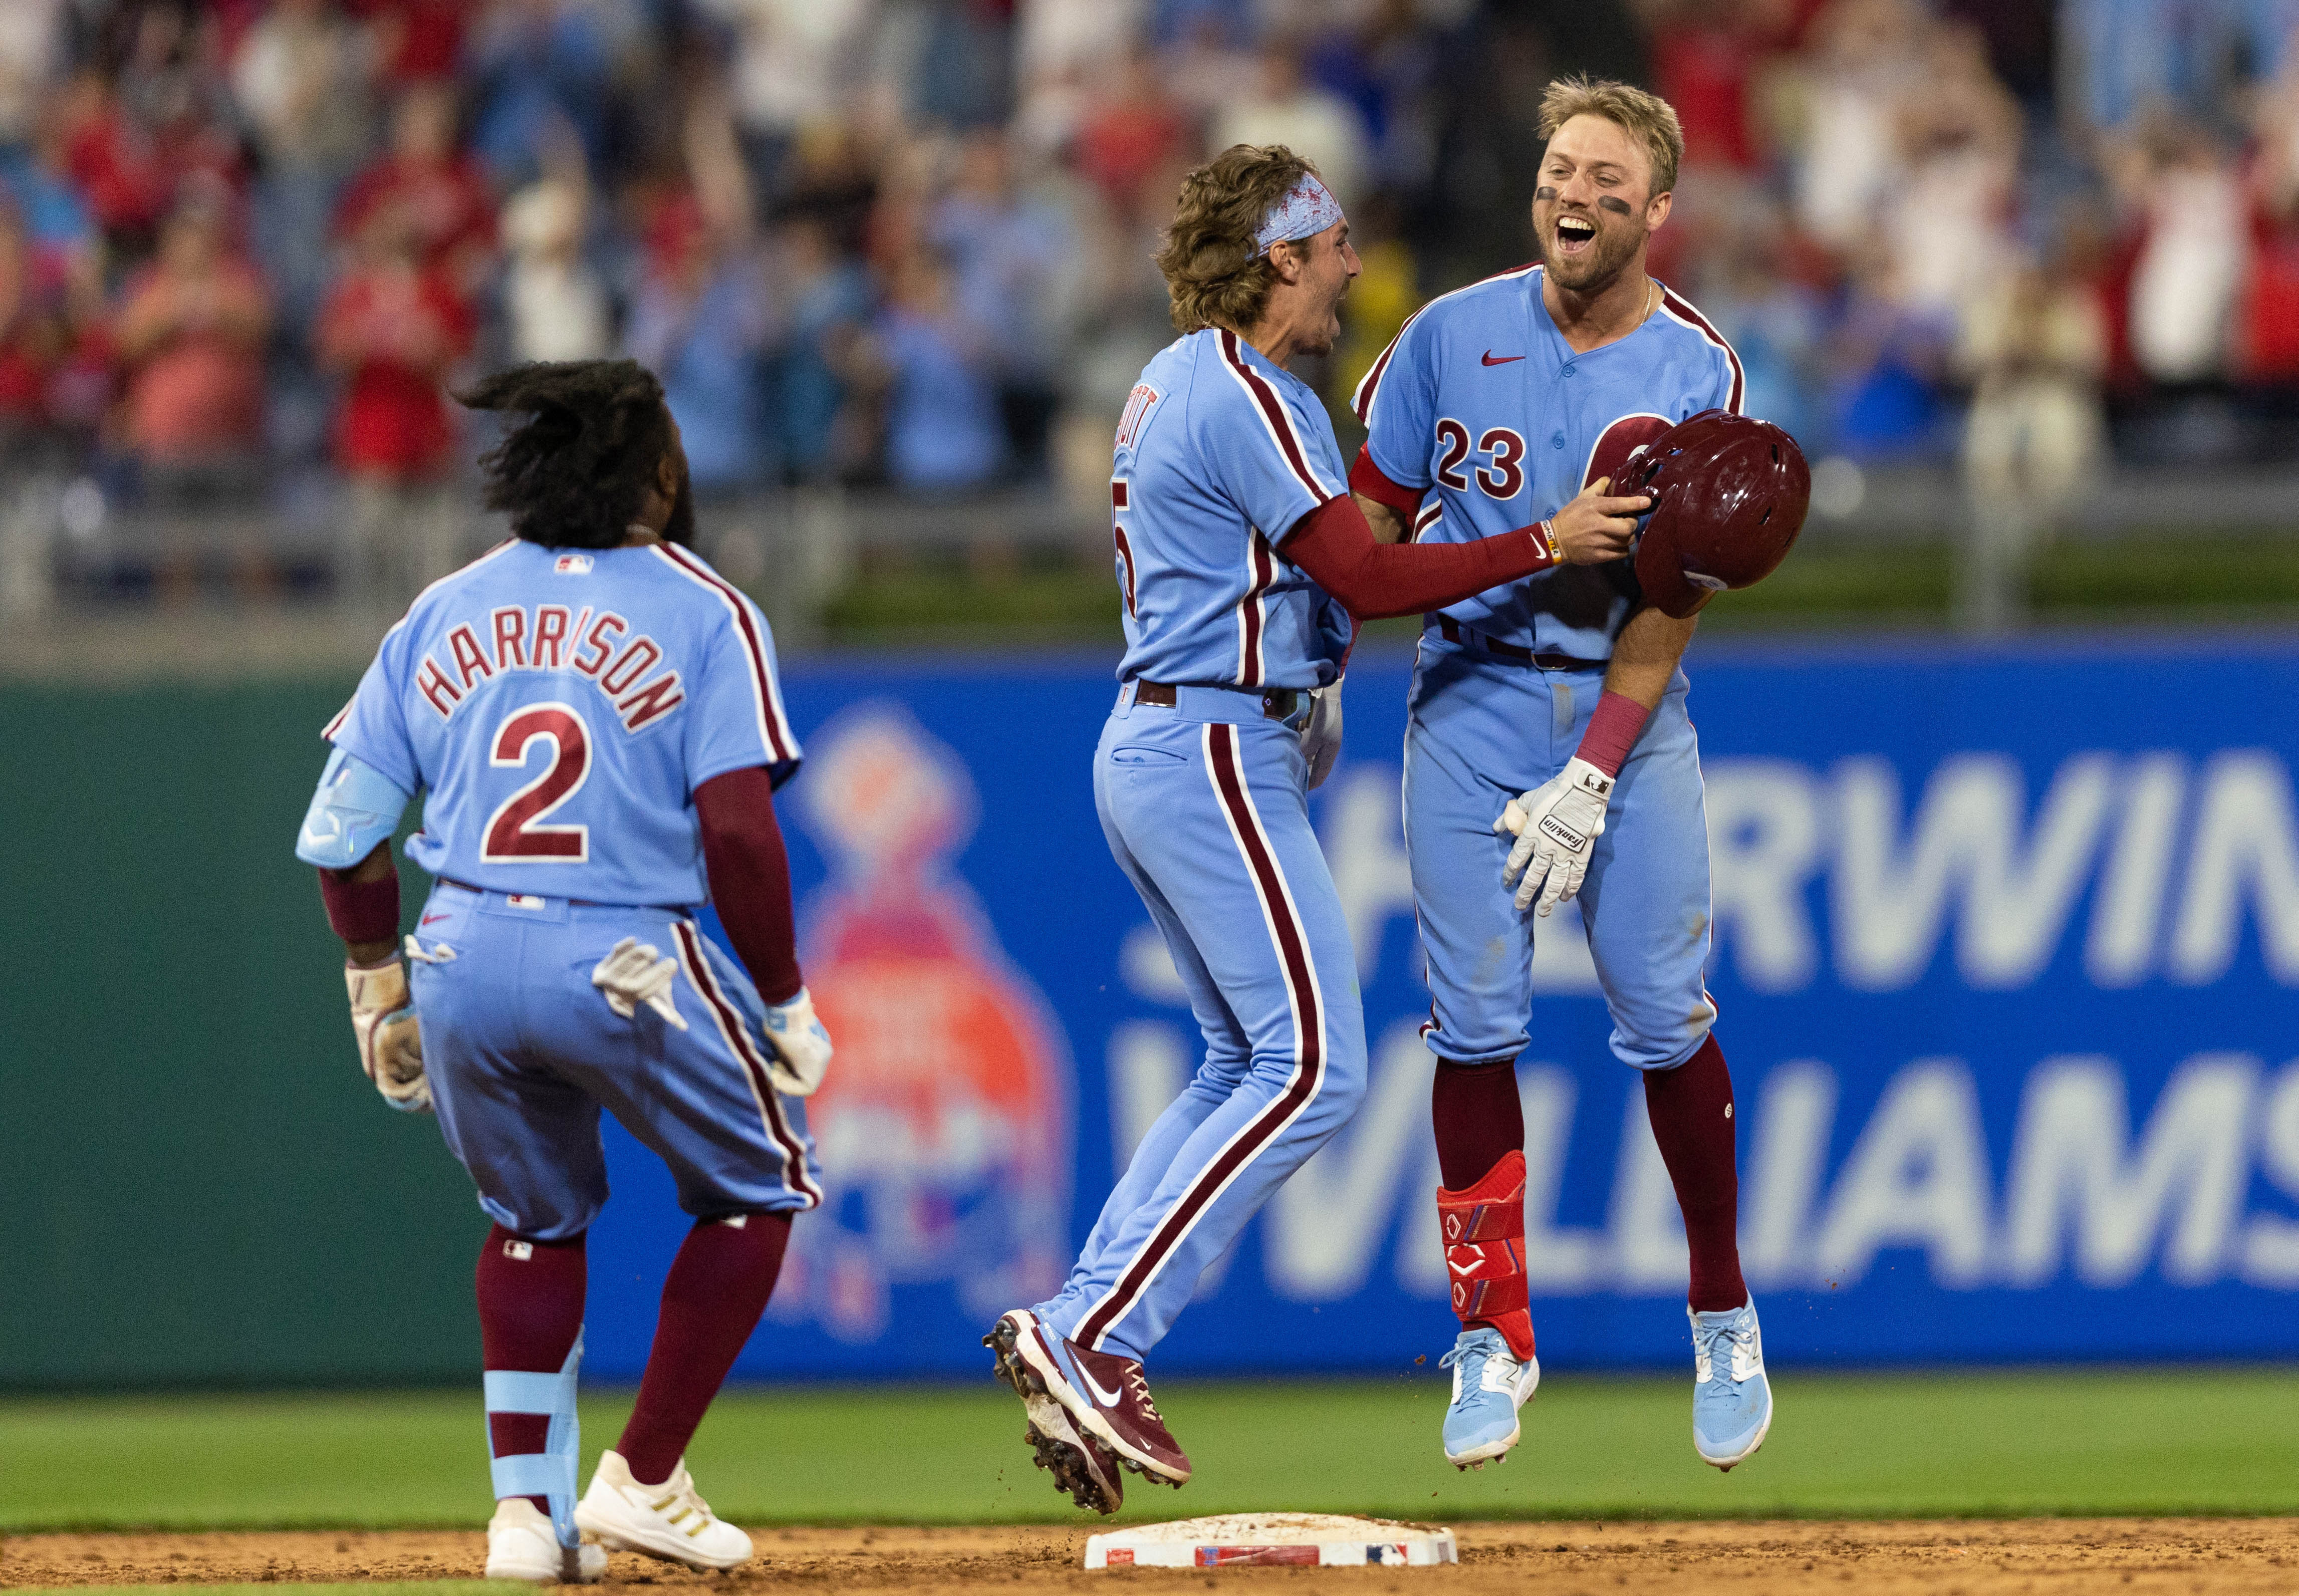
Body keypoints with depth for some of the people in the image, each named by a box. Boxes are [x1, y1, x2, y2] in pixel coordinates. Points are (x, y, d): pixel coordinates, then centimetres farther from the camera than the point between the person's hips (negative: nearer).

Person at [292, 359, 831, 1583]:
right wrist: (784, 1003, -2)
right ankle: (642, 1478, 11)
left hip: (459, 962, 4)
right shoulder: (703, 614, 1)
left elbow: (339, 833, 9)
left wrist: (379, 984, 21)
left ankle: (526, 1511, 15)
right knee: (755, 1191, 17)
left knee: (535, 1220, 25)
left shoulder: (445, 613, 13)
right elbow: (737, 829, -10)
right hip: (626, 964, -4)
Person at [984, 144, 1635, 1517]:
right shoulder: (1248, 396, -14)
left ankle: (1083, 1332, 7)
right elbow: (1368, 579, -17)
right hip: (1216, 752, -11)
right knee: (1312, 1070, -12)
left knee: (1251, 1066, 14)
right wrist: (1544, 546, -14)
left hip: (1152, 747, 11)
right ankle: (1094, 1340, -15)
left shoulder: (1177, 384, 18)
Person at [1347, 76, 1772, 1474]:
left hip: (1629, 709, -1)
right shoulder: (1453, 337, 0)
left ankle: (1723, 1318, 16)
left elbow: (1669, 602, -8)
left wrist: (1591, 779, -14)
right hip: (1471, 696, 1)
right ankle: (1493, 1345, 2)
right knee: (1476, 1025, -4)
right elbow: (1371, 523, 9)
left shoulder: (1699, 376, -5)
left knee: (1667, 1026, -3)